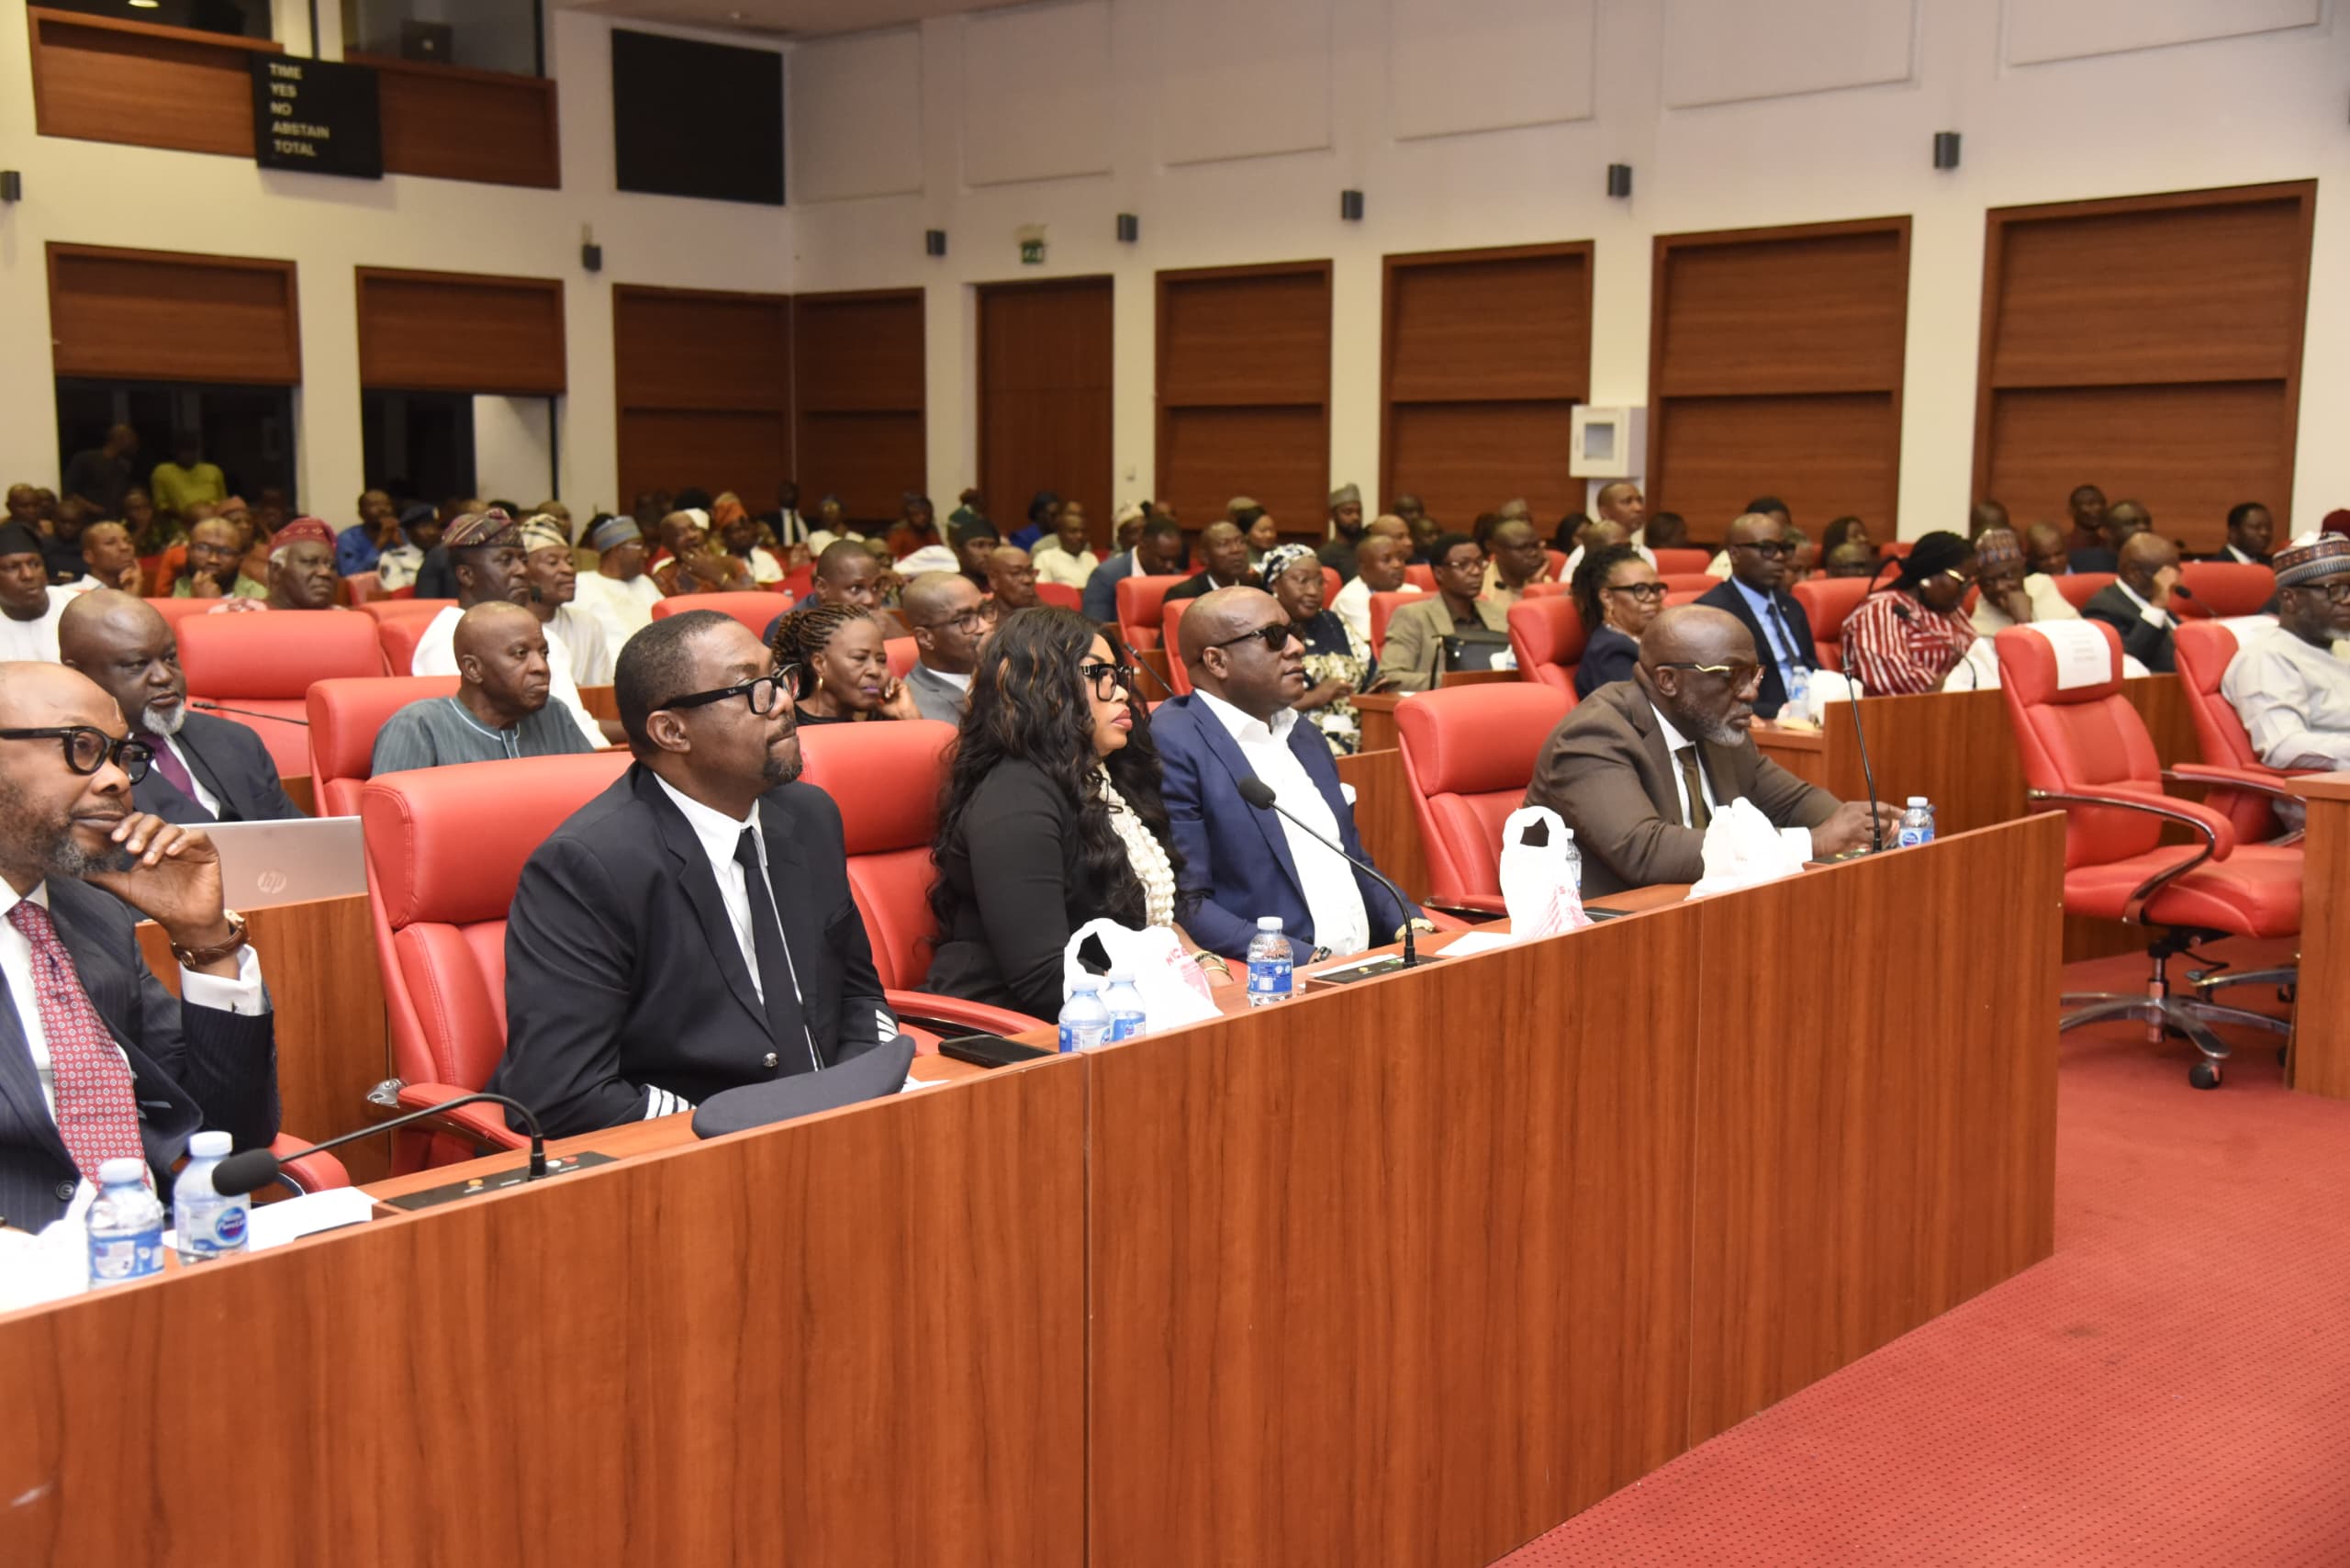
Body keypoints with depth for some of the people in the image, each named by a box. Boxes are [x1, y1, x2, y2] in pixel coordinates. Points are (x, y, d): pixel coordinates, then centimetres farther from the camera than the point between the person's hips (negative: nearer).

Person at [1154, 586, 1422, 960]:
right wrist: (1308, 960, -21)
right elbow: (1185, 905, -15)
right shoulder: (1172, 746, -9)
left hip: (1362, 968, 8)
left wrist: (1407, 925, 7)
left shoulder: (1301, 733, 18)